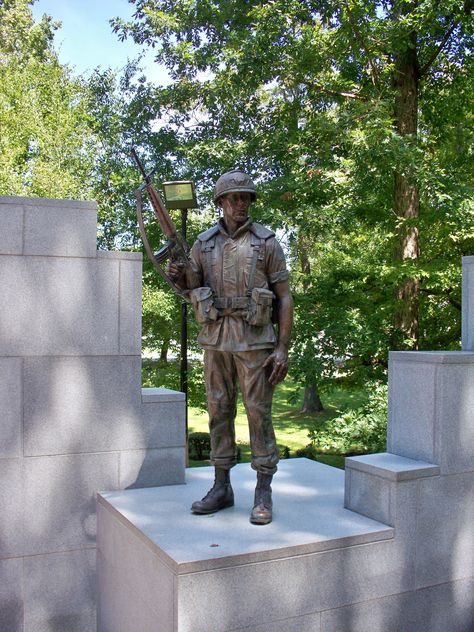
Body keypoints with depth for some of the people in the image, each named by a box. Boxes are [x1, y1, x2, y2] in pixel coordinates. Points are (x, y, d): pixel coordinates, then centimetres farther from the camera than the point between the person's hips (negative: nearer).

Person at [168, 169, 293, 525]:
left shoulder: (266, 242, -1)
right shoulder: (204, 244, 9)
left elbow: (285, 297, -3)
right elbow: (193, 288, 16)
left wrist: (283, 349, -11)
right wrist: (180, 277, -9)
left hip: (254, 339, -4)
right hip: (215, 338, 4)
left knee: (259, 413, -1)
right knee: (219, 412, 9)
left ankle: (263, 493, 10)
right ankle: (222, 488, 21)